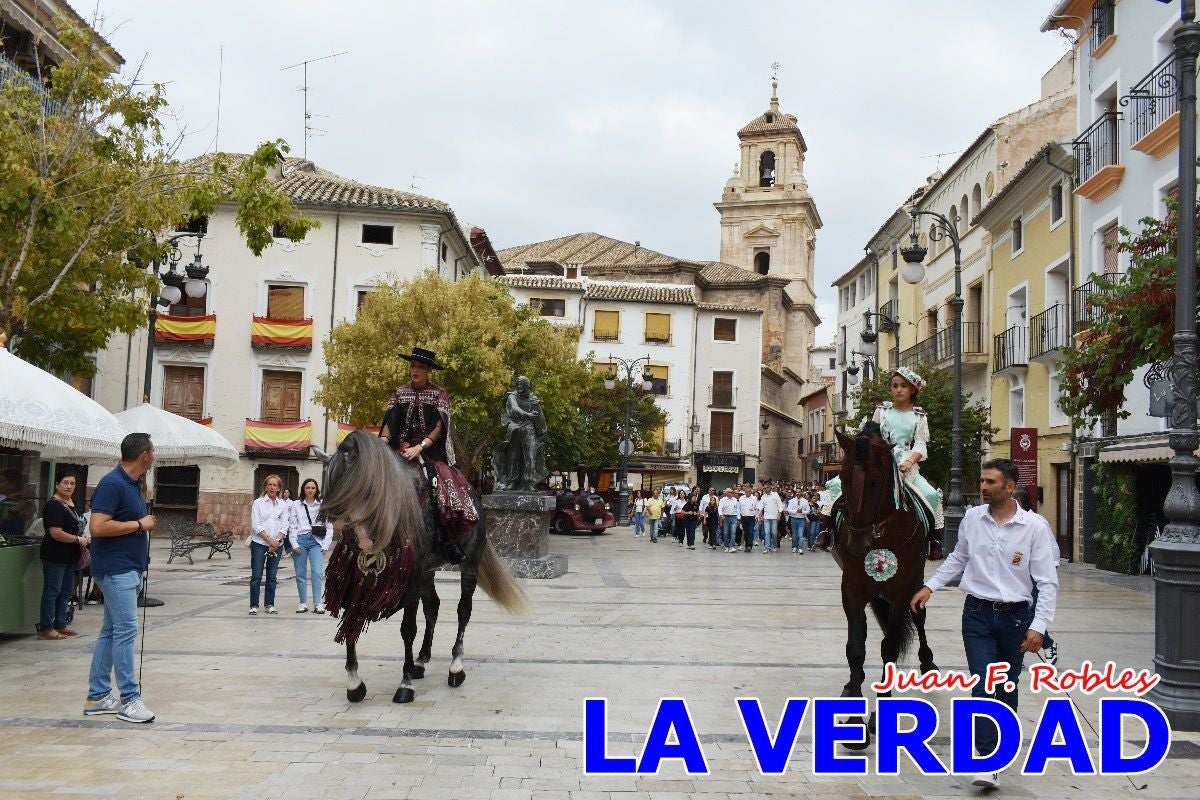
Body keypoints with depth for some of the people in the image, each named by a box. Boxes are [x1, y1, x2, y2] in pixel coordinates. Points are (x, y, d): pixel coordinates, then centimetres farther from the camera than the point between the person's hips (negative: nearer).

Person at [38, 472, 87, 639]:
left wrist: (83, 536, 8)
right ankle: (45, 628, 3)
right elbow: (56, 533, -23)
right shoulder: (54, 506, -16)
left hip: (70, 556, 9)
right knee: (52, 591, -3)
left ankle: (60, 624, 20)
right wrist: (78, 540, -15)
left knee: (66, 591, 13)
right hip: (55, 555, -9)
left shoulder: (71, 504, 12)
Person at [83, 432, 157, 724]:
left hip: (129, 569, 10)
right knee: (125, 630, -9)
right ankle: (129, 700, -5)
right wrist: (140, 525, -18)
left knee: (111, 631, 12)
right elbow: (98, 526, -25)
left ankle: (97, 696, 18)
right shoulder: (112, 484, -17)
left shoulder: (134, 484, 12)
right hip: (116, 569, -10)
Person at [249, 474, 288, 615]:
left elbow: (284, 526, 3)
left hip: (276, 544, 2)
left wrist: (276, 541, -12)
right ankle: (254, 606, 1)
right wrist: (269, 539, -15)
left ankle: (270, 605, 12)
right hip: (259, 543, -2)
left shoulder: (283, 505, 8)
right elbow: (256, 525, -5)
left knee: (272, 576, 5)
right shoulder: (258, 503, 2)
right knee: (256, 576, -4)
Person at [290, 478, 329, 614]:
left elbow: (329, 526, 5)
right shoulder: (296, 505, 8)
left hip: (316, 541, -1)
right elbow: (292, 526, 7)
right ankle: (303, 603, 11)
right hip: (300, 540, 1)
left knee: (317, 572, -12)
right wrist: (294, 544, -2)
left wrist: (325, 545, -1)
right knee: (300, 574, 4)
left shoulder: (323, 505, 6)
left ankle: (318, 603, -12)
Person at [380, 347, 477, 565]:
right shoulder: (399, 393, 14)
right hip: (401, 450, 2)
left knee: (445, 485, -25)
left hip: (431, 452, -2)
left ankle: (450, 542, -15)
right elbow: (389, 423, 7)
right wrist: (383, 441, -15)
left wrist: (420, 447, -18)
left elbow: (439, 427, -4)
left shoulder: (439, 395, 6)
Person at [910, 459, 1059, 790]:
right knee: (983, 685, -10)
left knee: (1006, 688, 12)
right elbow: (958, 558, 18)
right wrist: (930, 586, 12)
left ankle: (999, 746, 34)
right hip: (977, 614, 1)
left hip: (1016, 617, -1)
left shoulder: (1035, 526, -9)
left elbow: (1048, 582, -7)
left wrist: (1038, 626, -13)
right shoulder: (972, 517, 0)